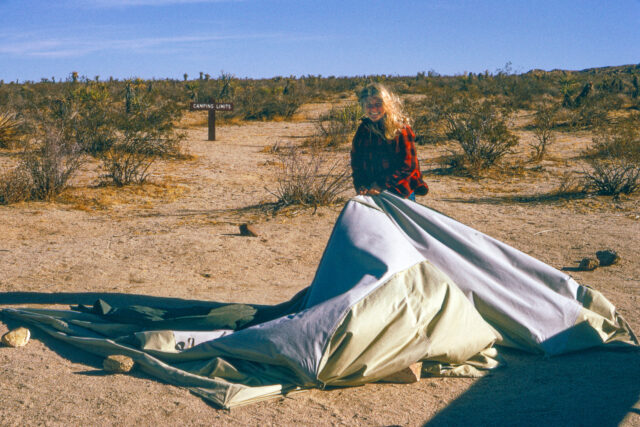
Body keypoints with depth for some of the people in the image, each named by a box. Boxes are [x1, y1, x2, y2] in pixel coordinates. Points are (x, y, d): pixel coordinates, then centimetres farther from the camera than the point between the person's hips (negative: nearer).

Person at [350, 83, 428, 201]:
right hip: (371, 194, 4)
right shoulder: (363, 129, 7)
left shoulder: (401, 129, -8)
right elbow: (356, 163, 9)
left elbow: (408, 166, -12)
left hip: (400, 192, -4)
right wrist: (361, 186, -8)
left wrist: (381, 185, -19)